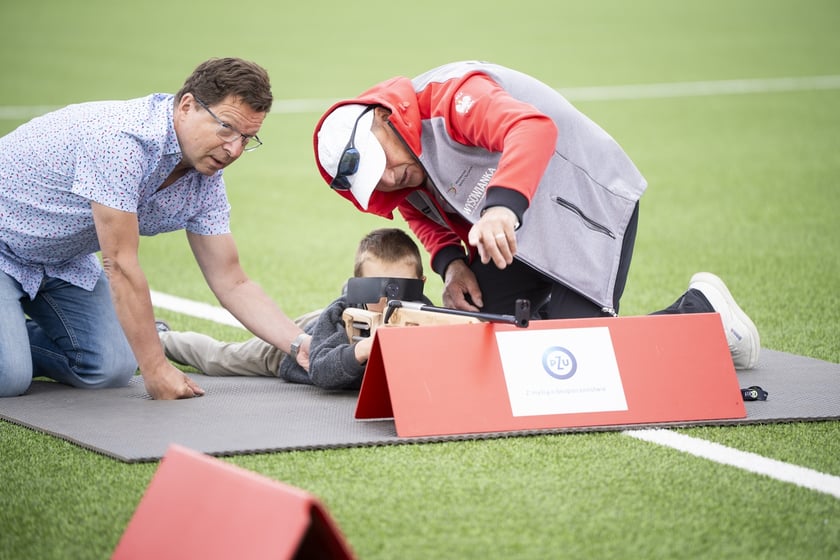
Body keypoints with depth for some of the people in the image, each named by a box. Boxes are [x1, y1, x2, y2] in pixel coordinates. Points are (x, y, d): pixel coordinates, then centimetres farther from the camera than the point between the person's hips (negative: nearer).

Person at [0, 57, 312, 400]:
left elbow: (231, 283, -3)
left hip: (62, 257, 8)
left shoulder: (205, 178, -8)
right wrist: (156, 369, -28)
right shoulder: (121, 139, -35)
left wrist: (301, 344, -18)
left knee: (111, 369, -6)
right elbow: (120, 265, -32)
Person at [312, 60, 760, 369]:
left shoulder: (450, 95, -25)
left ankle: (702, 311, 3)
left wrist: (502, 205, -55)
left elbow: (533, 128, -40)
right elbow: (428, 218, 16)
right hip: (524, 239, 9)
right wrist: (451, 262, -7)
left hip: (588, 199, -9)